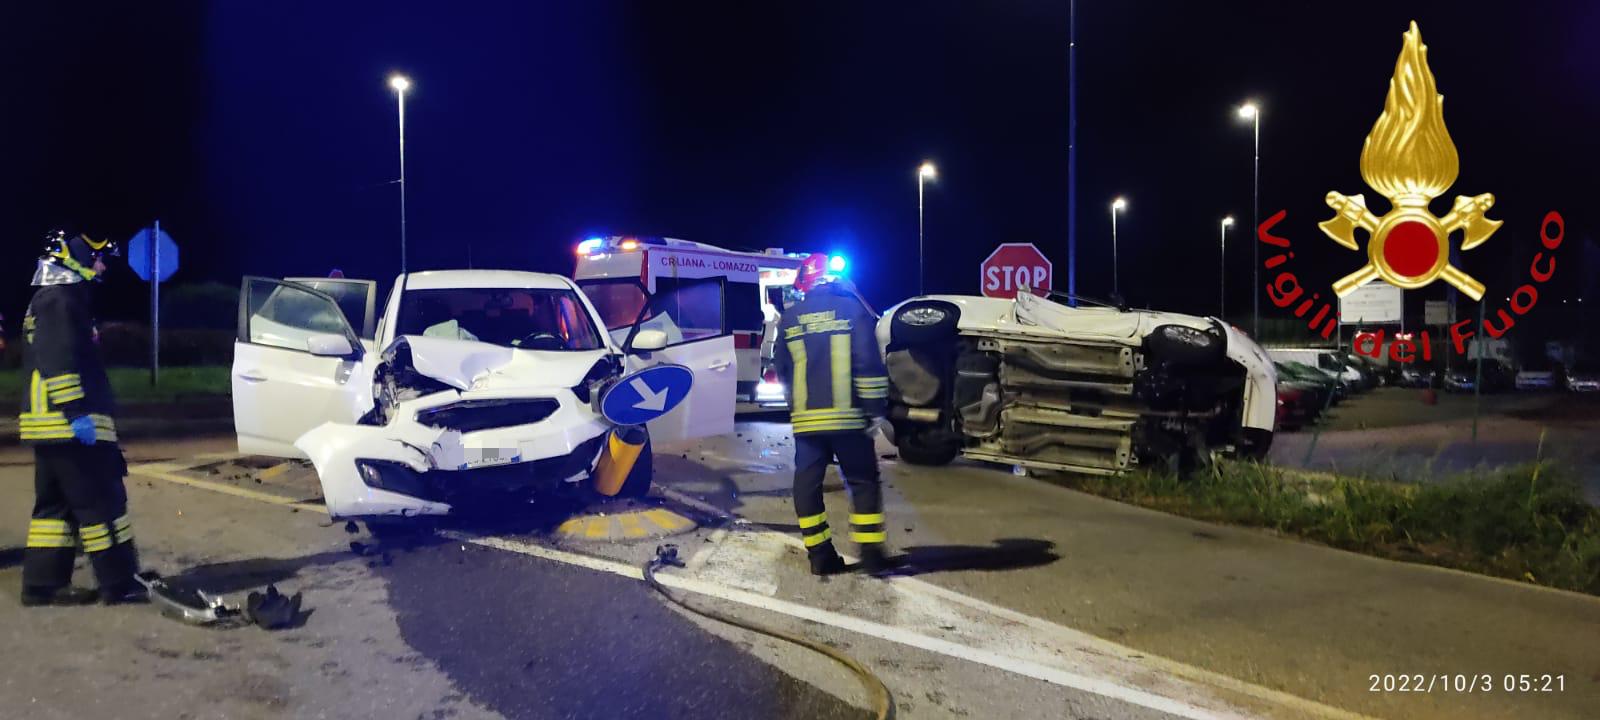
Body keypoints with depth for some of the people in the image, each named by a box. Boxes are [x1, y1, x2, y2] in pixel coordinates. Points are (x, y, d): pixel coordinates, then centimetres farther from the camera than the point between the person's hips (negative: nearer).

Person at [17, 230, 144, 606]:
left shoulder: (46, 300, 22)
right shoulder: (62, 299, -12)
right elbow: (59, 362, -22)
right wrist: (77, 413, -26)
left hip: (49, 424, 11)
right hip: (69, 424, -11)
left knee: (56, 504, 12)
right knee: (101, 503, -6)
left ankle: (43, 584, 14)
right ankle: (118, 583, -3)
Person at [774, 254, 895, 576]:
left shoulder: (789, 319, 7)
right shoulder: (852, 309, -4)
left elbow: (782, 370, 15)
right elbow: (869, 363, -11)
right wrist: (875, 409, -7)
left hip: (805, 418, 3)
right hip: (847, 416, -2)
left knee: (807, 484, 9)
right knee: (863, 482, 7)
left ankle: (819, 555, 10)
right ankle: (870, 552, 5)